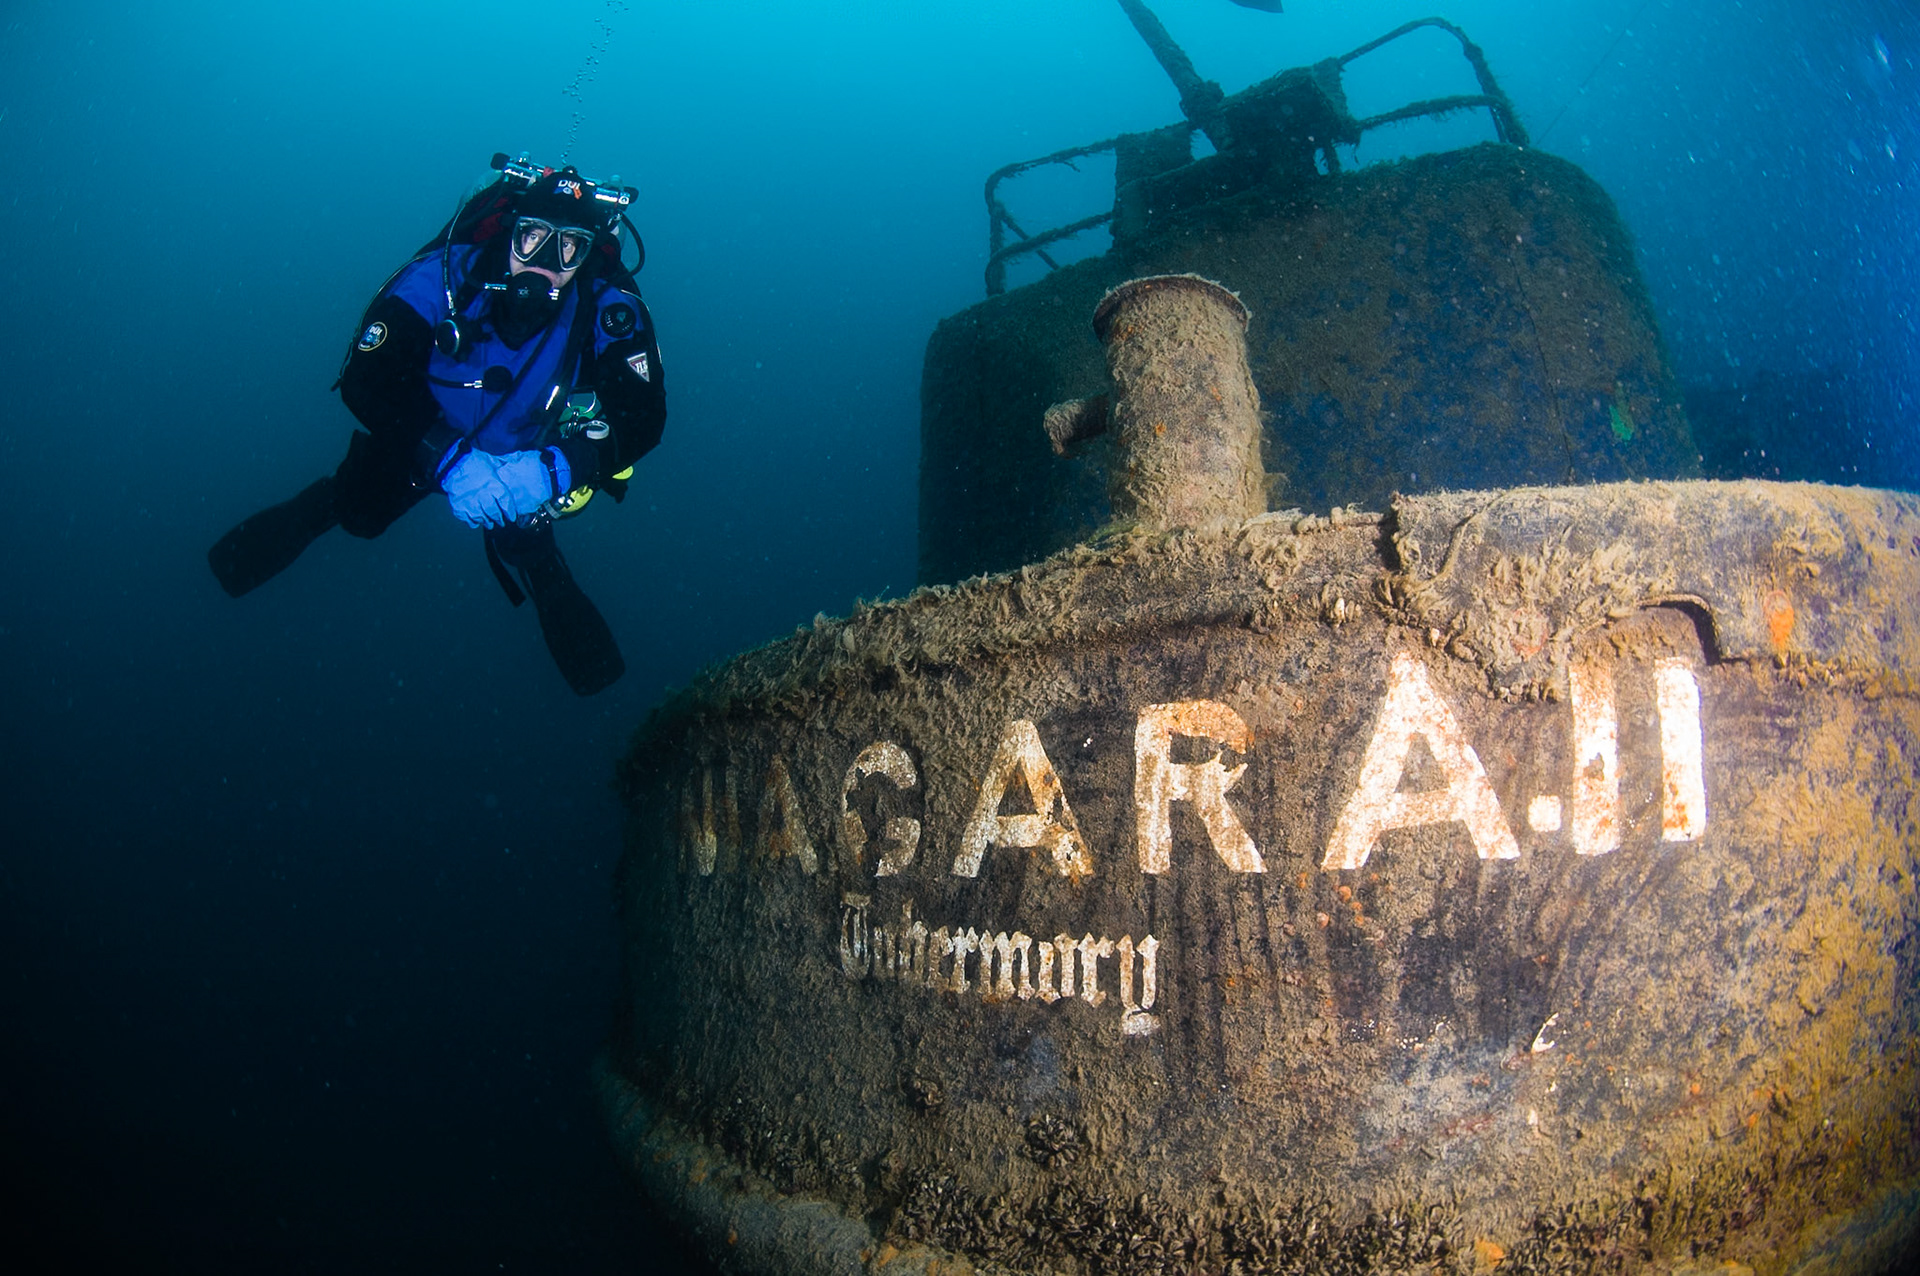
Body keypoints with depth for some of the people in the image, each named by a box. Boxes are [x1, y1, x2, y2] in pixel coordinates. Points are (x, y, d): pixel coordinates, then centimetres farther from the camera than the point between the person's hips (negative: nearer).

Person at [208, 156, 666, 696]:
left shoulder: (611, 310, -31)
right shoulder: (446, 273, -33)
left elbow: (643, 418, -37)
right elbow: (365, 382, -36)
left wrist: (552, 470, -53)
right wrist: (448, 458, -51)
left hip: (529, 453, 0)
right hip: (427, 436, 0)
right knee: (357, 513, 13)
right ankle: (328, 502, 47)